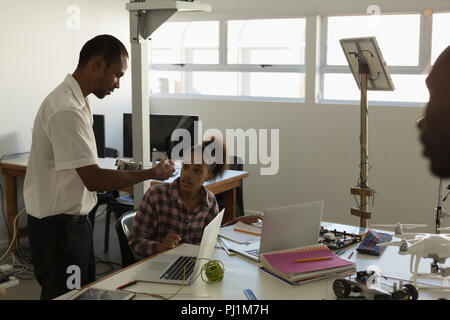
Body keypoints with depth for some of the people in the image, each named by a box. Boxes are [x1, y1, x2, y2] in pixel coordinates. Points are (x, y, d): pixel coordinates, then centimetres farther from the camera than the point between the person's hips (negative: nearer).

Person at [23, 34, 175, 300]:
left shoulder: (77, 101, 7)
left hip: (74, 220, 9)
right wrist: (152, 174, -16)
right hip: (58, 226, -9)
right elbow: (93, 179, -25)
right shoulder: (66, 110, -24)